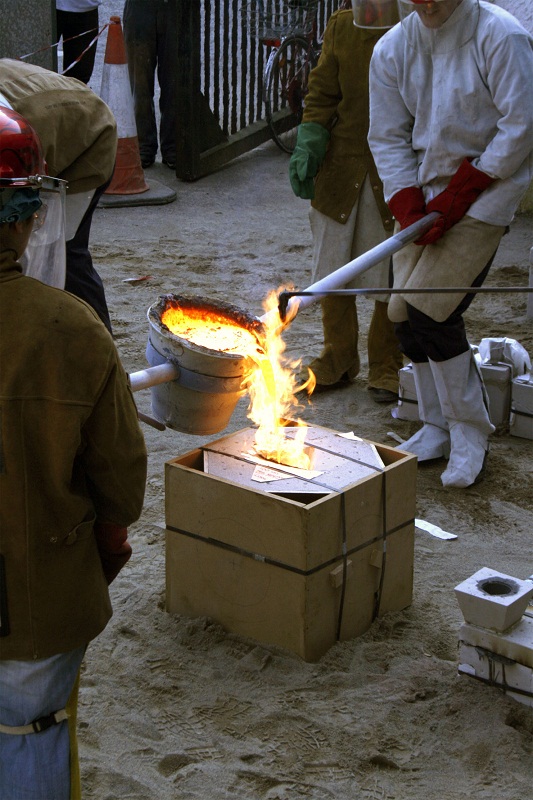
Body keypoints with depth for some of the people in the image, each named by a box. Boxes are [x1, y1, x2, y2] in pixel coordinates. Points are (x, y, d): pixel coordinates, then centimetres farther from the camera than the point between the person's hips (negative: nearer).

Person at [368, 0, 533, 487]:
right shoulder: (392, 49, 2)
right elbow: (388, 137, 4)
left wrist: (456, 197, -16)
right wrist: (410, 213, -9)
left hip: (485, 190, -6)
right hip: (425, 188, 6)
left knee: (432, 309, -14)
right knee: (405, 310, 1)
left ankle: (470, 432, 3)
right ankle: (437, 428, 17)